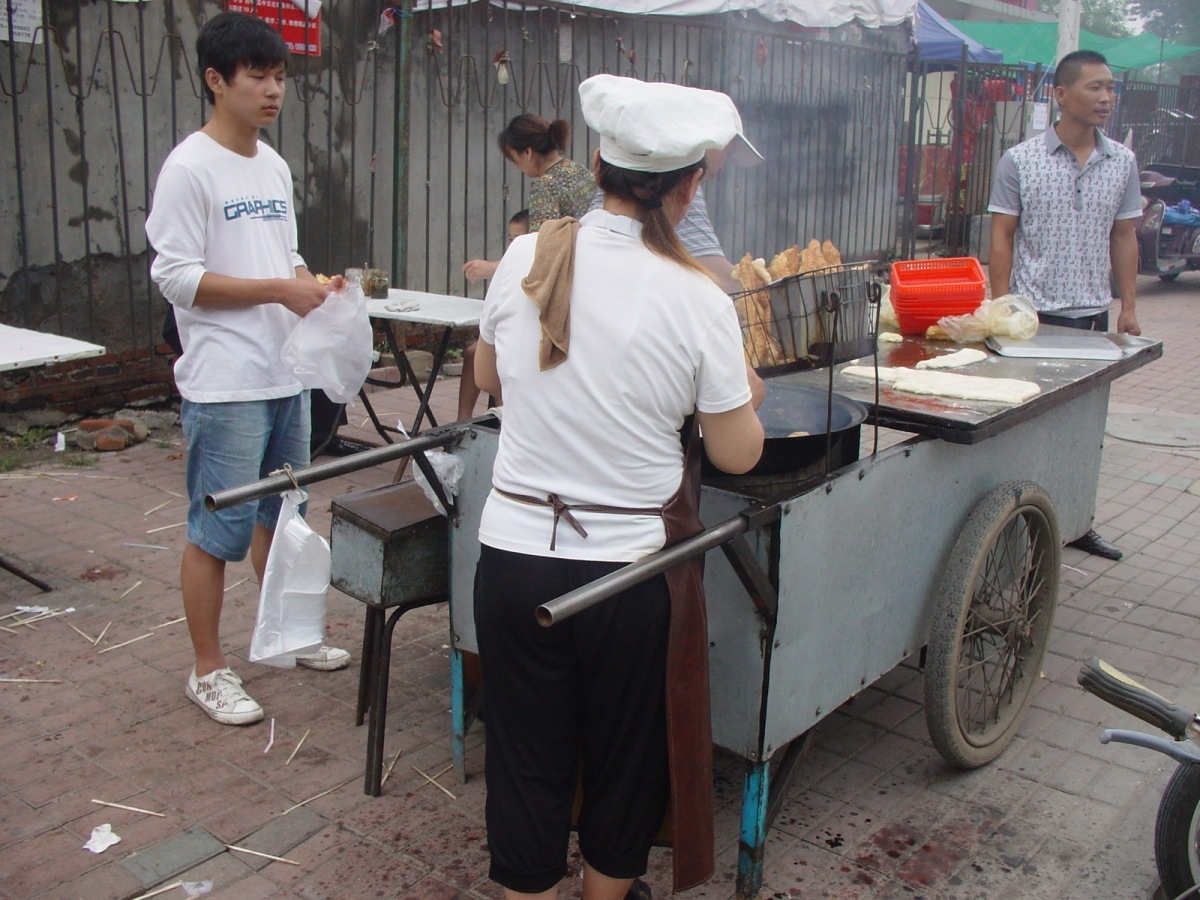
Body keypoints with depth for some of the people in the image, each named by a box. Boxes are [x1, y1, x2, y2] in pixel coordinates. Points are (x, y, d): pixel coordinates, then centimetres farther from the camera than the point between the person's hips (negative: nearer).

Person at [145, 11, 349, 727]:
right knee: (219, 531, 0)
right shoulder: (190, 168, -11)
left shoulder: (275, 167, 13)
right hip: (225, 384, -8)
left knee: (280, 514, 19)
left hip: (286, 374, 8)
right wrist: (281, 289, -19)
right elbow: (177, 276, -15)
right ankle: (209, 672, 15)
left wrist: (315, 284, 0)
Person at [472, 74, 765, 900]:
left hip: (514, 550, 3)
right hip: (629, 568, -2)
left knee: (527, 759, 17)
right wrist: (745, 395, 15)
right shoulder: (695, 299, -13)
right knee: (624, 756, 21)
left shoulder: (525, 260, -4)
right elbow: (737, 454, -5)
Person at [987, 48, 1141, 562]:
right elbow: (1002, 238, -4)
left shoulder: (1122, 163, 7)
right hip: (1032, 313, -4)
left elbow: (1123, 237, 12)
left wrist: (1128, 306, 7)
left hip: (1092, 315, 4)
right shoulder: (1019, 161, -4)